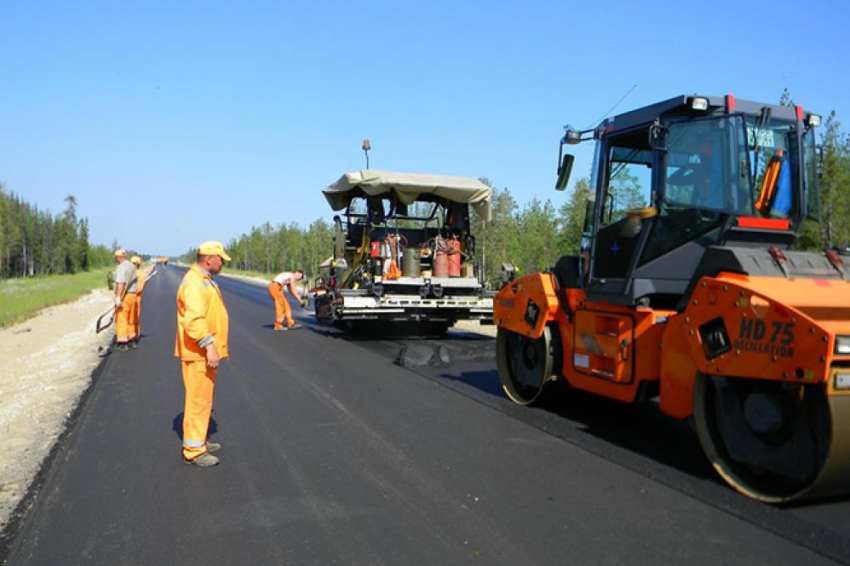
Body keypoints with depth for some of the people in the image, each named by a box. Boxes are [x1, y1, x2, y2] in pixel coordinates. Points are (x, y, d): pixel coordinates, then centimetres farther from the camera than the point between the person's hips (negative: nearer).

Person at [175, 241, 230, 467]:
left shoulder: (205, 280, 16)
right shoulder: (194, 283, -19)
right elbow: (194, 320, -29)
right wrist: (209, 346, -31)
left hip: (205, 353, 11)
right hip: (199, 354, -11)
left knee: (204, 398, 19)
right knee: (198, 400, -5)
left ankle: (200, 440, 32)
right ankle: (193, 450, 3)